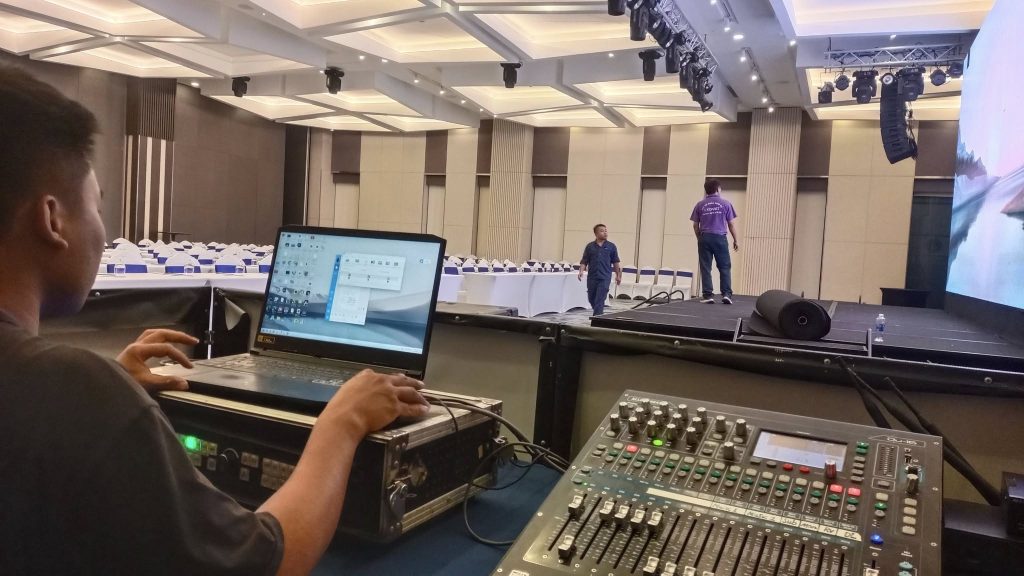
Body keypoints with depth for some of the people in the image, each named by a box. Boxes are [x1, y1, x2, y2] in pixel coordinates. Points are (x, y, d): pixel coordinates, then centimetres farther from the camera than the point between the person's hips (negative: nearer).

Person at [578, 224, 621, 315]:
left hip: (605, 278, -2)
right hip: (592, 277, 2)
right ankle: (599, 314, 37)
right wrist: (581, 271, -13)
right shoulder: (590, 246, 4)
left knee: (599, 301, -9)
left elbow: (615, 262, 9)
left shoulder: (611, 246, 4)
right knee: (591, 299, 13)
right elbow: (584, 261, 3)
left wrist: (618, 275, 9)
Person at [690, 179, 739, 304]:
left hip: (705, 238, 1)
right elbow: (731, 224, 3)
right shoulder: (726, 204, 3)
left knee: (705, 268, 3)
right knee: (725, 267, 6)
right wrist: (736, 240, 11)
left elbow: (695, 225, 6)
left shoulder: (700, 205, 6)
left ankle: (708, 295, 1)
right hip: (720, 238, -1)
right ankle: (726, 294, -2)